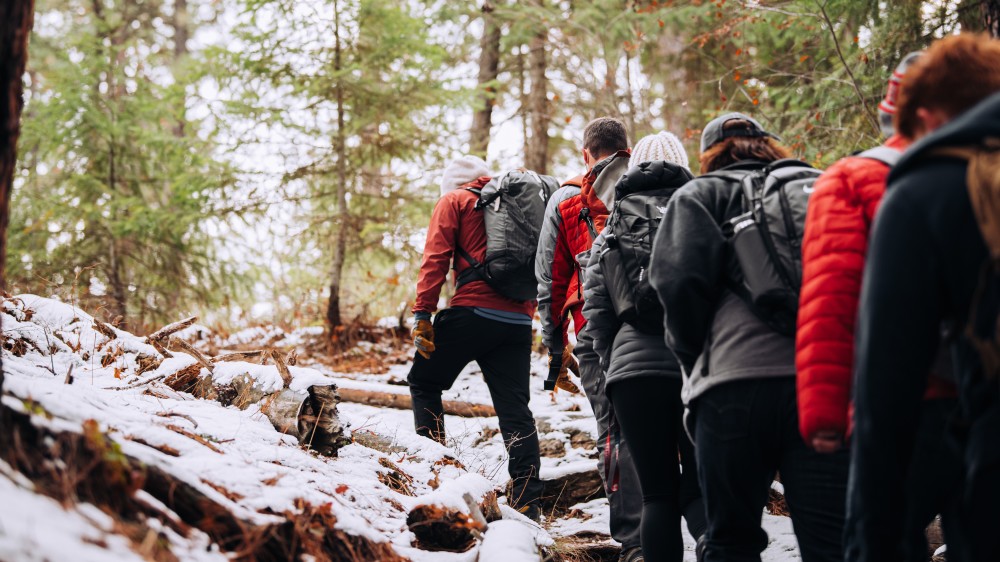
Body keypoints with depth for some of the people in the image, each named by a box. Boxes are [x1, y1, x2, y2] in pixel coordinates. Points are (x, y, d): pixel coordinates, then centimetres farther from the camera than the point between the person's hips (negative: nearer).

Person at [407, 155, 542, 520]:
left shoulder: (454, 201, 8)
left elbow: (436, 258, -5)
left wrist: (422, 314, -9)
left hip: (472, 312, -5)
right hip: (518, 320, 5)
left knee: (424, 382, 15)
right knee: (515, 408, 4)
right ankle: (528, 500, -2)